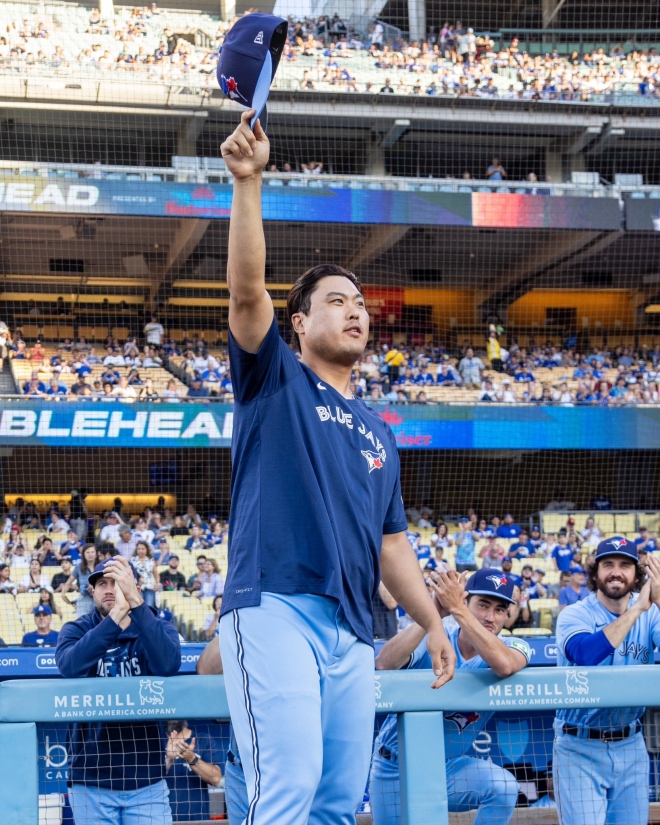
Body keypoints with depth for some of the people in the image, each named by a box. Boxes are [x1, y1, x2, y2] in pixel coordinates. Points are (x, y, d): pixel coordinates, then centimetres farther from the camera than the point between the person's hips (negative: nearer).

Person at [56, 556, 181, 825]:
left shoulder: (158, 628, 2)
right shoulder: (75, 630, 2)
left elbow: (168, 665, -21)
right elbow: (70, 667, -21)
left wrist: (135, 601, -30)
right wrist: (115, 615, -32)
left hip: (146, 779, 0)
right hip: (90, 780, 0)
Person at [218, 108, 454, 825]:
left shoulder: (378, 433, 26)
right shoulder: (274, 380, 10)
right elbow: (246, 289, -7)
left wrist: (432, 620, 16)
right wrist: (247, 182, -17)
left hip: (354, 631, 6)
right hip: (275, 608, -6)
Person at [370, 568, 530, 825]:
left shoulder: (513, 648, -11)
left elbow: (504, 666, -38)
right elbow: (384, 664, -33)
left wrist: (456, 608, -38)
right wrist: (434, 612, -37)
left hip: (452, 767, 0)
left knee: (504, 787, -26)